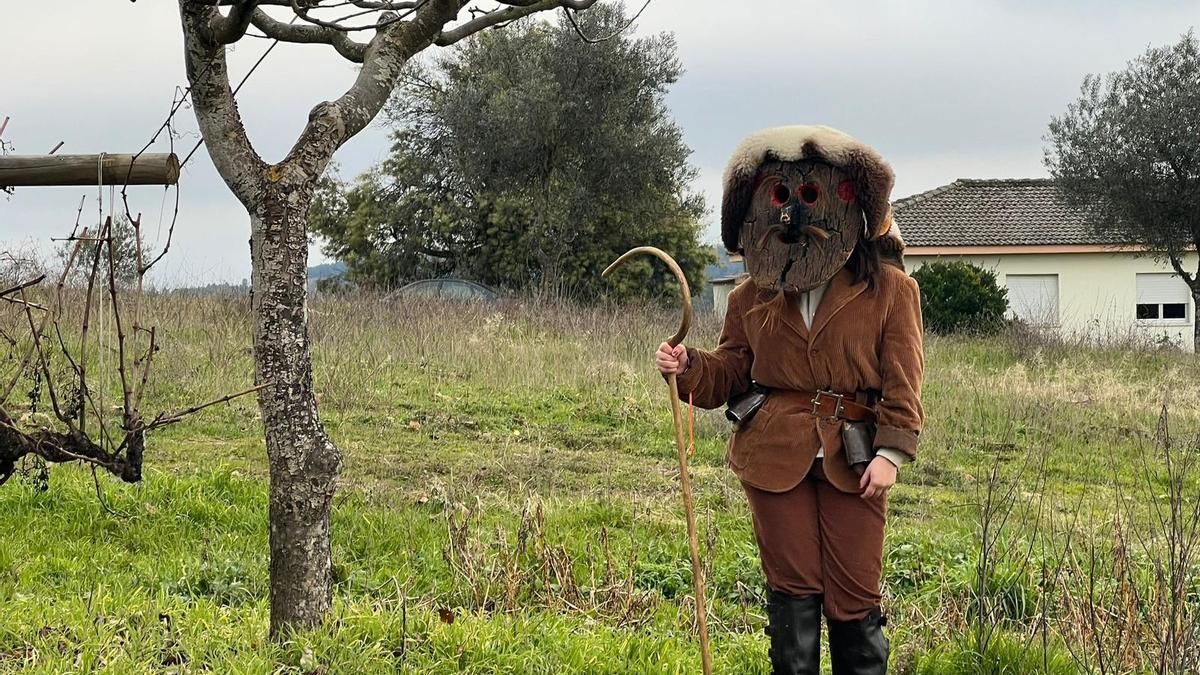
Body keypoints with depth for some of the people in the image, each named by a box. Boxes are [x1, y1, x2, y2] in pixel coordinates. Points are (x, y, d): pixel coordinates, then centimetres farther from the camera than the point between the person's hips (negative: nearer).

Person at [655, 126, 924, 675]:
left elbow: (903, 379, -2)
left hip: (852, 459, -2)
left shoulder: (889, 290, 2)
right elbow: (730, 373, 13)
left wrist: (891, 450, -12)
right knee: (793, 591, 5)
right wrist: (688, 366, -8)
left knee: (855, 598, 1)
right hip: (775, 456, 2)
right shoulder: (752, 298, 10)